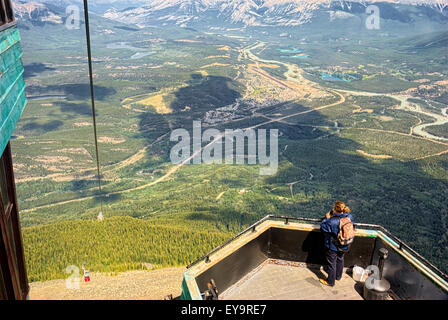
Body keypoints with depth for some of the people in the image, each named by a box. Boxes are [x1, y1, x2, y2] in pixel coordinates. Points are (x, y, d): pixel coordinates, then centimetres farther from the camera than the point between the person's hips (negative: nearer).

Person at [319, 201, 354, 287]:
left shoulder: (331, 222, -33)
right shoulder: (349, 217, -17)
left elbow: (323, 228, -18)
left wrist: (326, 218, -10)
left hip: (333, 247, -6)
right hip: (344, 246, 6)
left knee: (331, 263, 14)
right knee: (340, 260, 29)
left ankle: (330, 281, 31)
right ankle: (338, 276, 50)